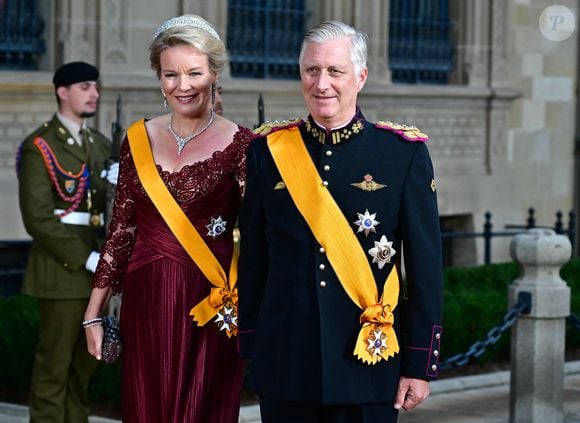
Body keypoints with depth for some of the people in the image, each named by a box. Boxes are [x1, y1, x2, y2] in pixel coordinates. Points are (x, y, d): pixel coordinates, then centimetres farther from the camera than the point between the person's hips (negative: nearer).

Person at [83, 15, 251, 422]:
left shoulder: (239, 144, -6)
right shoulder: (139, 139, 5)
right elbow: (122, 228, 9)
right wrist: (94, 313, 8)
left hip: (211, 307, -3)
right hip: (146, 303, 3)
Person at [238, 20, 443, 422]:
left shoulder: (404, 151, -2)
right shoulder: (268, 149, 4)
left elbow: (426, 265, -2)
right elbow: (253, 257, 8)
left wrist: (420, 365, -5)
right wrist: (250, 345, 8)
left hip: (369, 360, -2)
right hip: (286, 363, 2)